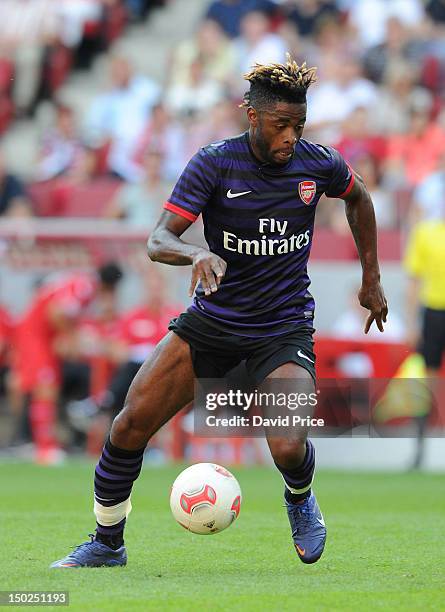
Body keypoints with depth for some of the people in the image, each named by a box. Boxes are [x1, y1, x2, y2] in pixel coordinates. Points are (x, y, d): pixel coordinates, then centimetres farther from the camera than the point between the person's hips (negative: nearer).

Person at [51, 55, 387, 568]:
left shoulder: (317, 163, -6)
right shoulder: (215, 163, -12)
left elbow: (358, 198, 18)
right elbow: (157, 241, -18)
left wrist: (371, 279, 20)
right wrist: (196, 254, -40)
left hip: (284, 328, -1)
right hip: (212, 320, 1)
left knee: (288, 449, -24)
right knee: (131, 424, -11)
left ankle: (300, 499, 15)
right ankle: (107, 544, 11)